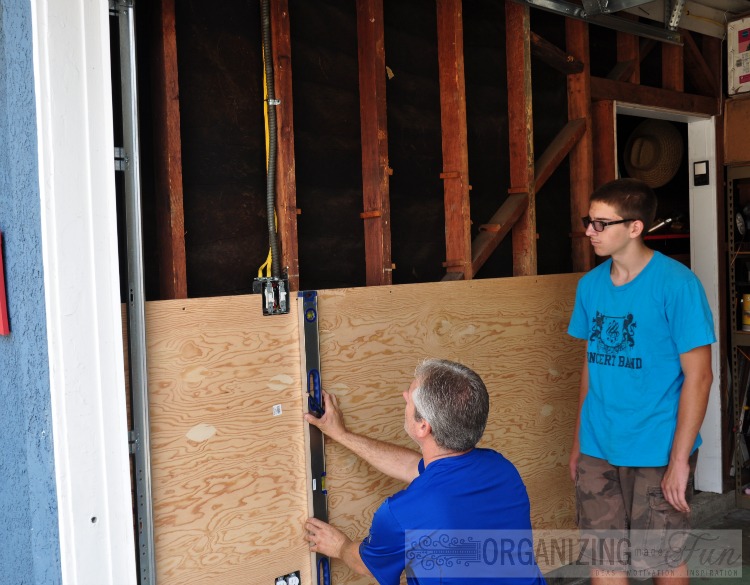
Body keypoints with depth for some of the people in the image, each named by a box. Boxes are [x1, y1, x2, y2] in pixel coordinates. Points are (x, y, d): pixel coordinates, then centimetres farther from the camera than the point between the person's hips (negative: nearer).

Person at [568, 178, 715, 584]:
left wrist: (680, 460, -15)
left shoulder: (676, 283, -13)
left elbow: (698, 376, -12)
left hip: (658, 453, -4)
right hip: (597, 451, 5)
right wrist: (578, 443, 12)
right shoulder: (591, 284, 3)